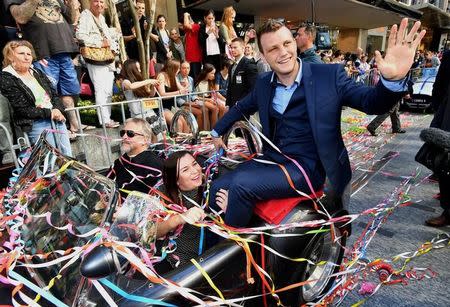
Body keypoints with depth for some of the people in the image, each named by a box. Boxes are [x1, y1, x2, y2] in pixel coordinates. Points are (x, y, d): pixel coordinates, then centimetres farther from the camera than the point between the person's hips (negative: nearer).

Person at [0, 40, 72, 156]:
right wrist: (50, 113, -15)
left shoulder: (37, 72, 15)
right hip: (34, 123, -6)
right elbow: (23, 110, -10)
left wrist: (58, 110, -8)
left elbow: (54, 95, 12)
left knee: (68, 156, 4)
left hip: (56, 118, 6)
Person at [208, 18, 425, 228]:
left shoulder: (329, 76, -7)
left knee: (241, 184, -26)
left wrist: (393, 79, -31)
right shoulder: (263, 84, 7)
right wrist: (217, 131, 26)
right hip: (272, 158, 6)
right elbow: (241, 108, 24)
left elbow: (372, 102, -10)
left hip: (307, 166, -5)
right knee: (217, 188, -6)